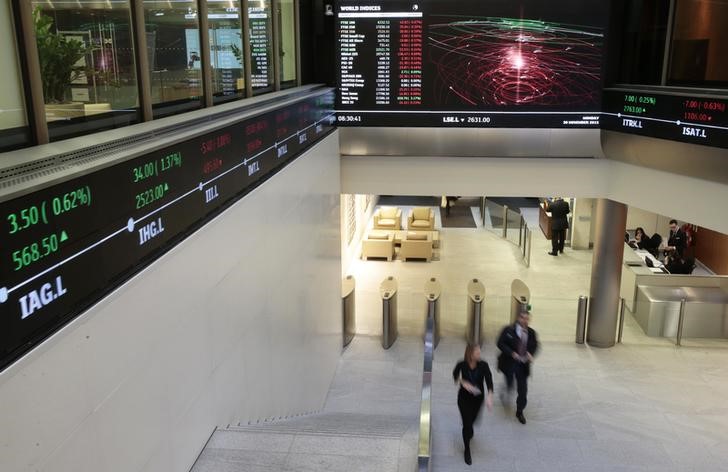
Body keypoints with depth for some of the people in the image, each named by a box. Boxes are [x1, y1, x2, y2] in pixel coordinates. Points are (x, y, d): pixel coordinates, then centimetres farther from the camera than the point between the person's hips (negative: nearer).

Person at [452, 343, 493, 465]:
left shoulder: (483, 365, -22)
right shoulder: (462, 365, -22)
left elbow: (489, 380, -32)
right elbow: (455, 375, -2)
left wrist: (490, 395, -47)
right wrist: (463, 382, -21)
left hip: (478, 397, 2)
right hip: (464, 397, -2)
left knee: (472, 418, 24)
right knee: (467, 424, -3)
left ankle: (468, 429, 63)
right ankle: (467, 451, 18)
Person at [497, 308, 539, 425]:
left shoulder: (531, 332, 1)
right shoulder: (509, 330, -11)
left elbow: (535, 345, 13)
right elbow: (500, 343, -10)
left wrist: (530, 354, -8)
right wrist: (512, 353, -21)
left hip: (523, 365, 3)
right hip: (510, 363, -3)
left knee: (523, 389, 4)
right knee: (509, 385, 5)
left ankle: (519, 412, 22)